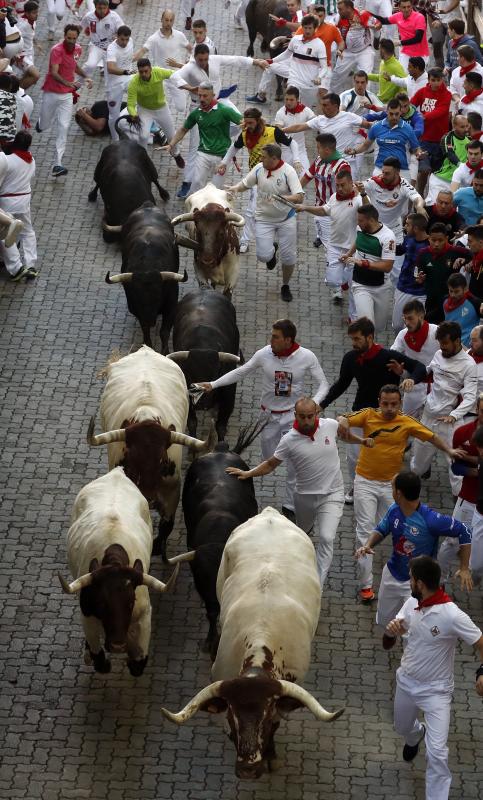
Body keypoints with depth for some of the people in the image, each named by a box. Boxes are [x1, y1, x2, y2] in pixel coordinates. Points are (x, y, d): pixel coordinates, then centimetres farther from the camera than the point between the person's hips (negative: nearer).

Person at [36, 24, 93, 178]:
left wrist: (85, 77, 11)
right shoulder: (57, 50, -19)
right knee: (44, 126, 13)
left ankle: (58, 165, -10)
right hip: (51, 94, -4)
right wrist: (67, 83, -47)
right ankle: (40, 122, 55)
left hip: (67, 95, 4)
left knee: (63, 128, -8)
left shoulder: (78, 49, 2)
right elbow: (54, 73, -31)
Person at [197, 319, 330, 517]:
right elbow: (240, 372, 1)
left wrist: (315, 402, -25)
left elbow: (322, 384, -6)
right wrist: (213, 384, -4)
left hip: (293, 415, -2)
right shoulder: (264, 354, -11)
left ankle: (289, 506, 7)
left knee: (294, 463, -5)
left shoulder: (307, 357, -13)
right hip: (269, 416, 2)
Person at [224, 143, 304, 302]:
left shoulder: (288, 171, -18)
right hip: (264, 219, 2)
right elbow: (245, 183, 11)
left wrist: (282, 198, -41)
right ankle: (272, 249, 30)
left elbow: (299, 197, -25)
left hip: (286, 219, -2)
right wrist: (235, 188, -10)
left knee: (289, 256, 3)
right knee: (263, 255, -10)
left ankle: (285, 286, 29)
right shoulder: (259, 169, -7)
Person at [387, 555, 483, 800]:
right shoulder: (411, 603, -10)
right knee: (402, 727, 32)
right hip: (406, 681, 6)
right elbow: (397, 629, 6)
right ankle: (415, 736, 68)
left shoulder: (452, 616, -30)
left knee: (436, 753, -14)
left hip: (436, 690, -6)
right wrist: (393, 627, -19)